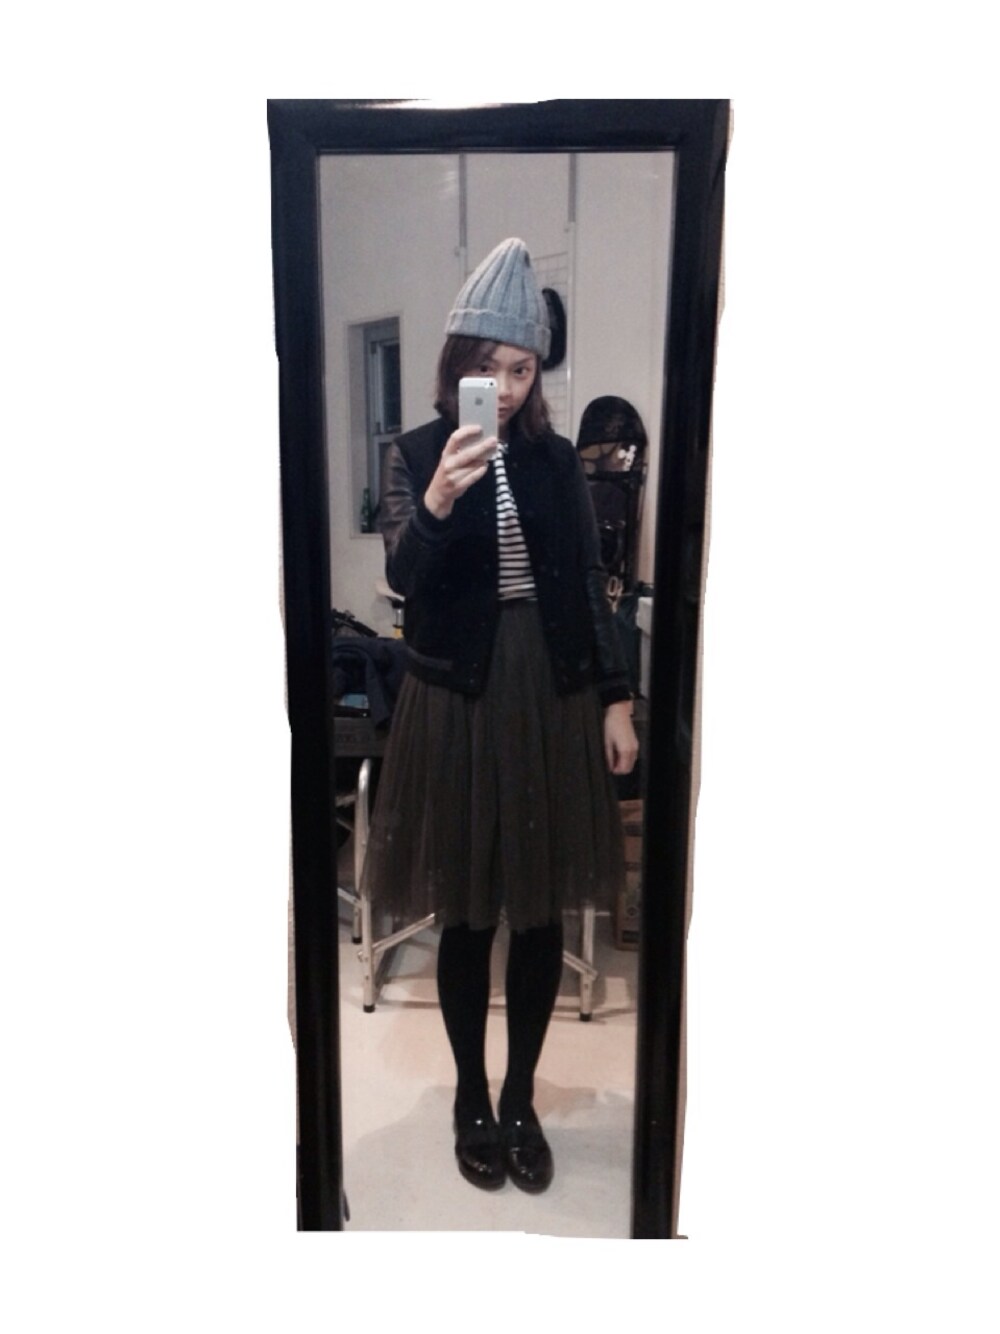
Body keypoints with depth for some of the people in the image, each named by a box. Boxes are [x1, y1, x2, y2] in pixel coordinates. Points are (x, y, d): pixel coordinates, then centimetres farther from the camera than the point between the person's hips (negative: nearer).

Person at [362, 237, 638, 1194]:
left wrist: (616, 700, 4)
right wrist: (438, 501, -31)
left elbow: (589, 586, 8)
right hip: (458, 701, -2)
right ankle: (471, 1101, 30)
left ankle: (521, 1101, 30)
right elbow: (403, 578, -13)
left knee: (541, 914, 9)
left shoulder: (557, 460, 6)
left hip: (554, 697, 3)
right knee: (468, 917, 7)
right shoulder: (414, 455, -1)